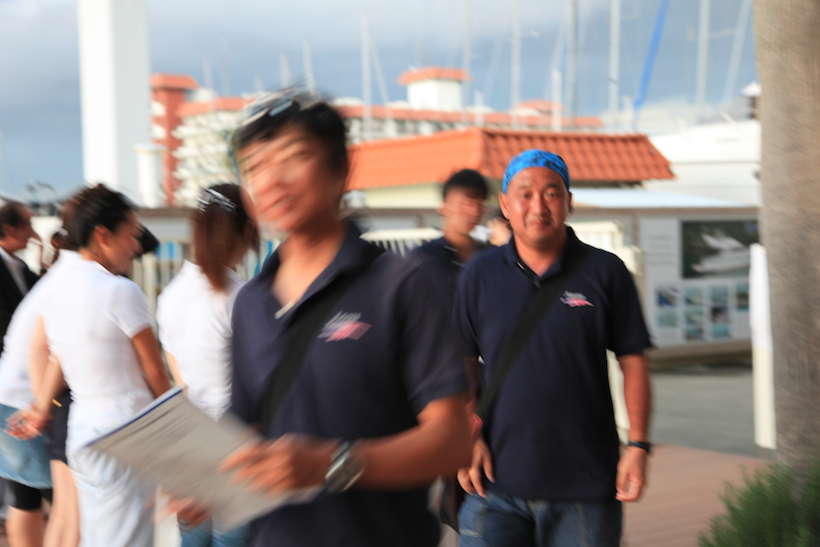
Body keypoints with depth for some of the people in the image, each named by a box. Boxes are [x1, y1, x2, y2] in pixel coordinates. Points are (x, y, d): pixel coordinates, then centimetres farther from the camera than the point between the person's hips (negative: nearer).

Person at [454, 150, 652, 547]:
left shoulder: (606, 272, 3)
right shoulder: (478, 276, 6)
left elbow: (633, 363, 4)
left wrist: (637, 445, -3)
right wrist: (468, 438, -1)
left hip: (586, 485, -1)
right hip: (497, 483, 1)